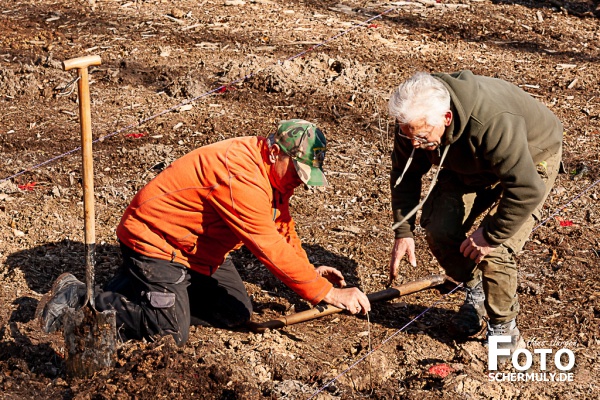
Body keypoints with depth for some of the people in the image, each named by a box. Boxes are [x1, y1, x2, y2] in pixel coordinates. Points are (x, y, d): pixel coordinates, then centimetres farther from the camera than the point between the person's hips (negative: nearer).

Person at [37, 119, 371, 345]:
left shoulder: (274, 171, -2)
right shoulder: (241, 177, -33)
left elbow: (281, 227, 12)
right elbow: (271, 248, -32)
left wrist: (309, 271, 1)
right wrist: (329, 293, -27)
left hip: (198, 249, 10)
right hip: (153, 241, -10)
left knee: (238, 312, 7)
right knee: (172, 332, -13)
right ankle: (81, 298, 1)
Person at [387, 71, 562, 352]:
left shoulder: (494, 124, -45)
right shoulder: (414, 120, -24)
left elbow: (527, 190, -40)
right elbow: (405, 172, -7)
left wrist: (491, 235, -30)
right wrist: (403, 231, -12)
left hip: (530, 159, -6)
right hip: (469, 165, 6)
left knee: (494, 249, -20)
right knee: (438, 229, -7)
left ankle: (503, 327, 4)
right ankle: (475, 294, 20)